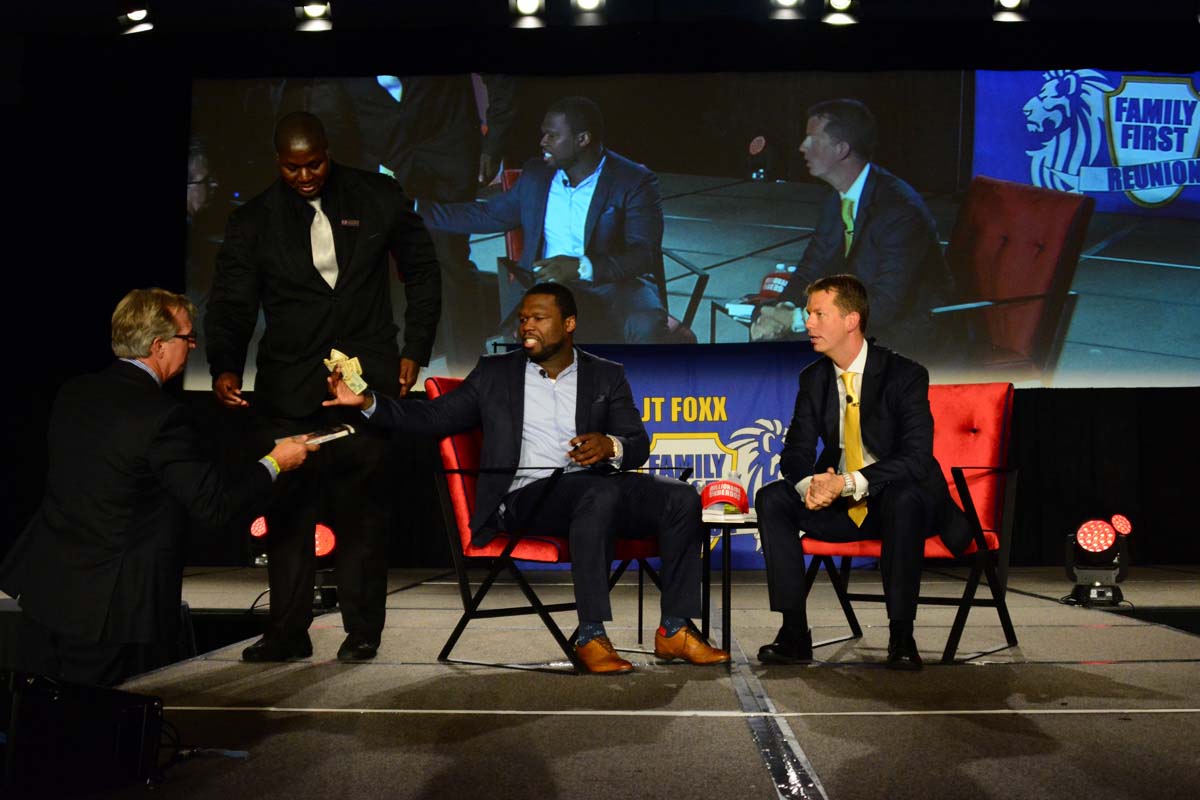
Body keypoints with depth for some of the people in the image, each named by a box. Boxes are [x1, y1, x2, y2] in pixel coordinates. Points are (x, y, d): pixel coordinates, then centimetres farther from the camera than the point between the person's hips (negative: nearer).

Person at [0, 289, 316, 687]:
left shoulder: (72, 393, 3)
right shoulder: (161, 416, -21)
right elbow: (214, 501, -19)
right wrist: (273, 464, -3)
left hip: (39, 587, 7)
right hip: (107, 608, -7)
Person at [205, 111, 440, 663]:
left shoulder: (378, 199, 4)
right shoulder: (253, 222, 5)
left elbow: (422, 273, 12)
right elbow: (231, 305, 1)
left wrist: (414, 351, 5)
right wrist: (225, 369, -16)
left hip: (366, 380, -1)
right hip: (288, 385, 1)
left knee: (362, 508, -1)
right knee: (287, 508, -1)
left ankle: (362, 631, 9)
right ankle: (287, 632, 9)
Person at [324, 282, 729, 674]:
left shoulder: (606, 376, 16)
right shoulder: (495, 373, 15)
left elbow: (638, 445, 8)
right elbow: (433, 417, 9)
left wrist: (611, 447, -16)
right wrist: (368, 402, -4)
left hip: (598, 489, 3)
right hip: (527, 495, -3)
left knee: (680, 497, -21)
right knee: (601, 491, -35)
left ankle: (675, 631, -15)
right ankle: (591, 635, -32)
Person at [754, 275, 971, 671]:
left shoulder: (905, 374, -13)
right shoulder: (813, 378, 4)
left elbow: (916, 457, -23)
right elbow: (795, 451, 1)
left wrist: (849, 483, -35)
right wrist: (809, 484, -24)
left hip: (897, 502, -5)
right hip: (838, 505, 5)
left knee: (905, 496, -38)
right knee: (771, 497, -17)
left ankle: (901, 635, -27)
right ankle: (794, 631, -18)